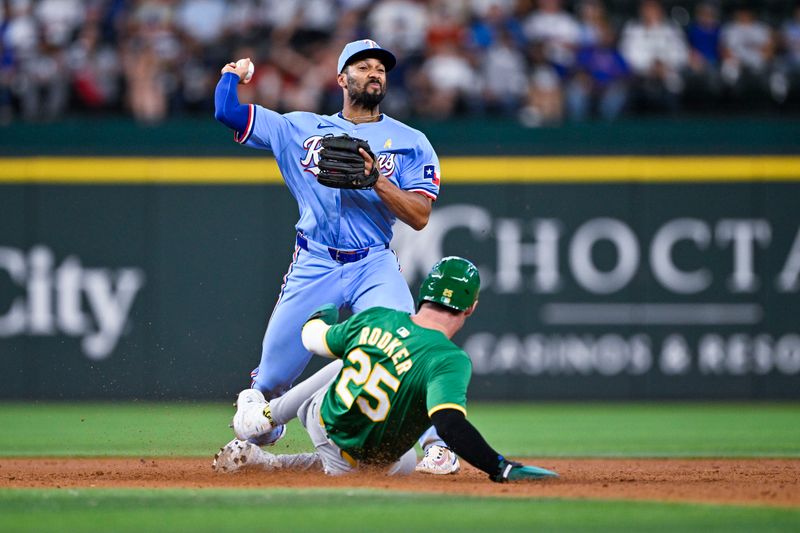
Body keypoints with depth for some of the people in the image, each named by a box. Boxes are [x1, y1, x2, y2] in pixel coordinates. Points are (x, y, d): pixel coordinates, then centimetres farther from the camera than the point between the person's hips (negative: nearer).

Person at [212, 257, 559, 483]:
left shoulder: (373, 318, -12)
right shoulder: (449, 360, -32)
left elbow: (315, 338, 8)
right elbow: (449, 424, -47)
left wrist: (322, 315, 31)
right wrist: (502, 469, -48)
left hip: (321, 419, 5)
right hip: (360, 460, -5)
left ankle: (266, 416, 45)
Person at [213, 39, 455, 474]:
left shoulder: (409, 142, 7)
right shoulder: (299, 129, 11)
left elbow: (419, 216, -4)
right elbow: (226, 111, 8)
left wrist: (376, 180, -15)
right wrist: (233, 72, 24)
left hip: (375, 267, -1)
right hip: (313, 269, 1)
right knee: (273, 374, 5)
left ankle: (436, 445, -19)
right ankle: (252, 444, 33)